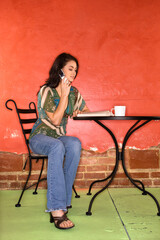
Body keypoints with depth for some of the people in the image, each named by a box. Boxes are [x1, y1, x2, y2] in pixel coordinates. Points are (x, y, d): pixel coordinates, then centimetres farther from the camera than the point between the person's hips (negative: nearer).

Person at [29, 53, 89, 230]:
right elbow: (55, 120, -17)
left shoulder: (73, 92, 8)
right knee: (57, 147, -40)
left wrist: (79, 112, -2)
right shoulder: (46, 91, -9)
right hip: (40, 137, -4)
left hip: (60, 137, 5)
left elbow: (87, 110, 20)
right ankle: (57, 209, -46)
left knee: (75, 143, -33)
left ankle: (63, 199, -29)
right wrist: (64, 95, -18)